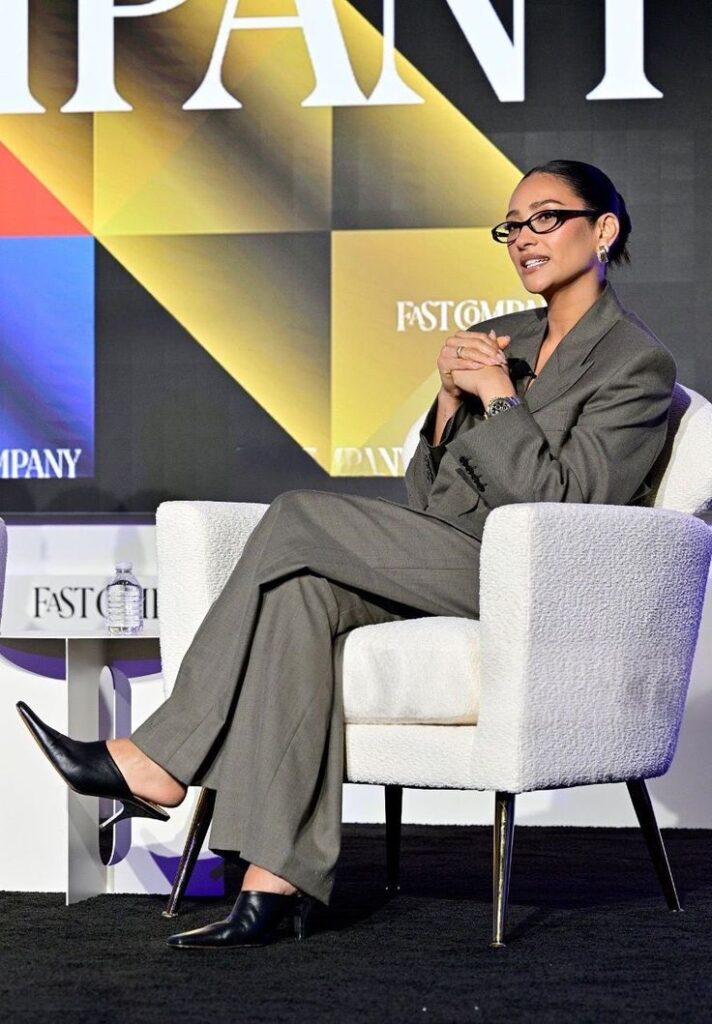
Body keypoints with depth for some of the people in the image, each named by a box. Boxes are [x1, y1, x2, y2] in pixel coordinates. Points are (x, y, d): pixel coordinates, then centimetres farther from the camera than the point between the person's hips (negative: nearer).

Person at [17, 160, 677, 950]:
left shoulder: (638, 363, -1)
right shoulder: (498, 341, 21)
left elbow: (556, 502, -13)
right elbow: (426, 497, 16)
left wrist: (498, 394, -11)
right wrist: (452, 397, 0)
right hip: (445, 568, 7)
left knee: (300, 520, -21)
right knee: (305, 590, -26)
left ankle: (158, 763, -18)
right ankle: (278, 879, -33)